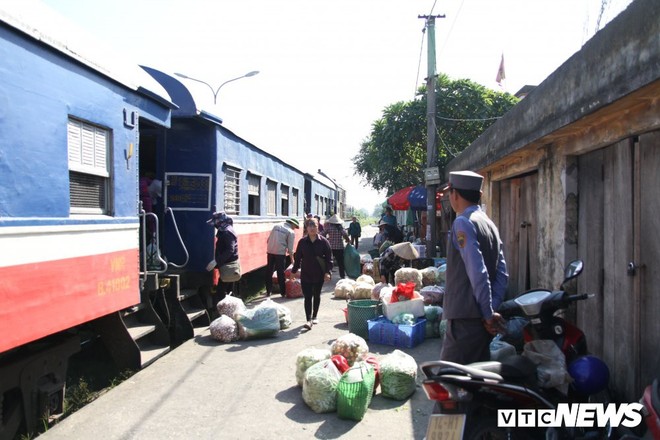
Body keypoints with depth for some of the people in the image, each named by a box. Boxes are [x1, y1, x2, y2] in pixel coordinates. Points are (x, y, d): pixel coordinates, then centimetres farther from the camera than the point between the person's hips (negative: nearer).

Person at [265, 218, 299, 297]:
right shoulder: (291, 232, -3)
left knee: (269, 272, 13)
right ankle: (283, 292, 13)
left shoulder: (276, 226, 12)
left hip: (270, 252, 4)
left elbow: (268, 239, 11)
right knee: (281, 273, 6)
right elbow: (290, 248, -4)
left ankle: (268, 291, 20)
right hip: (280, 253, -4)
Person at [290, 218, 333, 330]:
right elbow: (297, 257, 6)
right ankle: (309, 320, -7)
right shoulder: (302, 242, -1)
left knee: (316, 296, 14)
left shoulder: (323, 241, -5)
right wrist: (294, 271, 8)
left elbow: (329, 258, -4)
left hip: (319, 274, 0)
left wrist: (328, 272, -13)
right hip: (305, 274, 0)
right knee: (307, 297, -5)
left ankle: (314, 316, 30)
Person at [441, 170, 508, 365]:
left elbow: (477, 272, -21)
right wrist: (492, 310, 5)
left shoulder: (463, 223, -13)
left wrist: (488, 314, -13)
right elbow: (502, 273, 9)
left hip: (465, 318, -9)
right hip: (482, 317, 9)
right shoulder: (489, 223, 13)